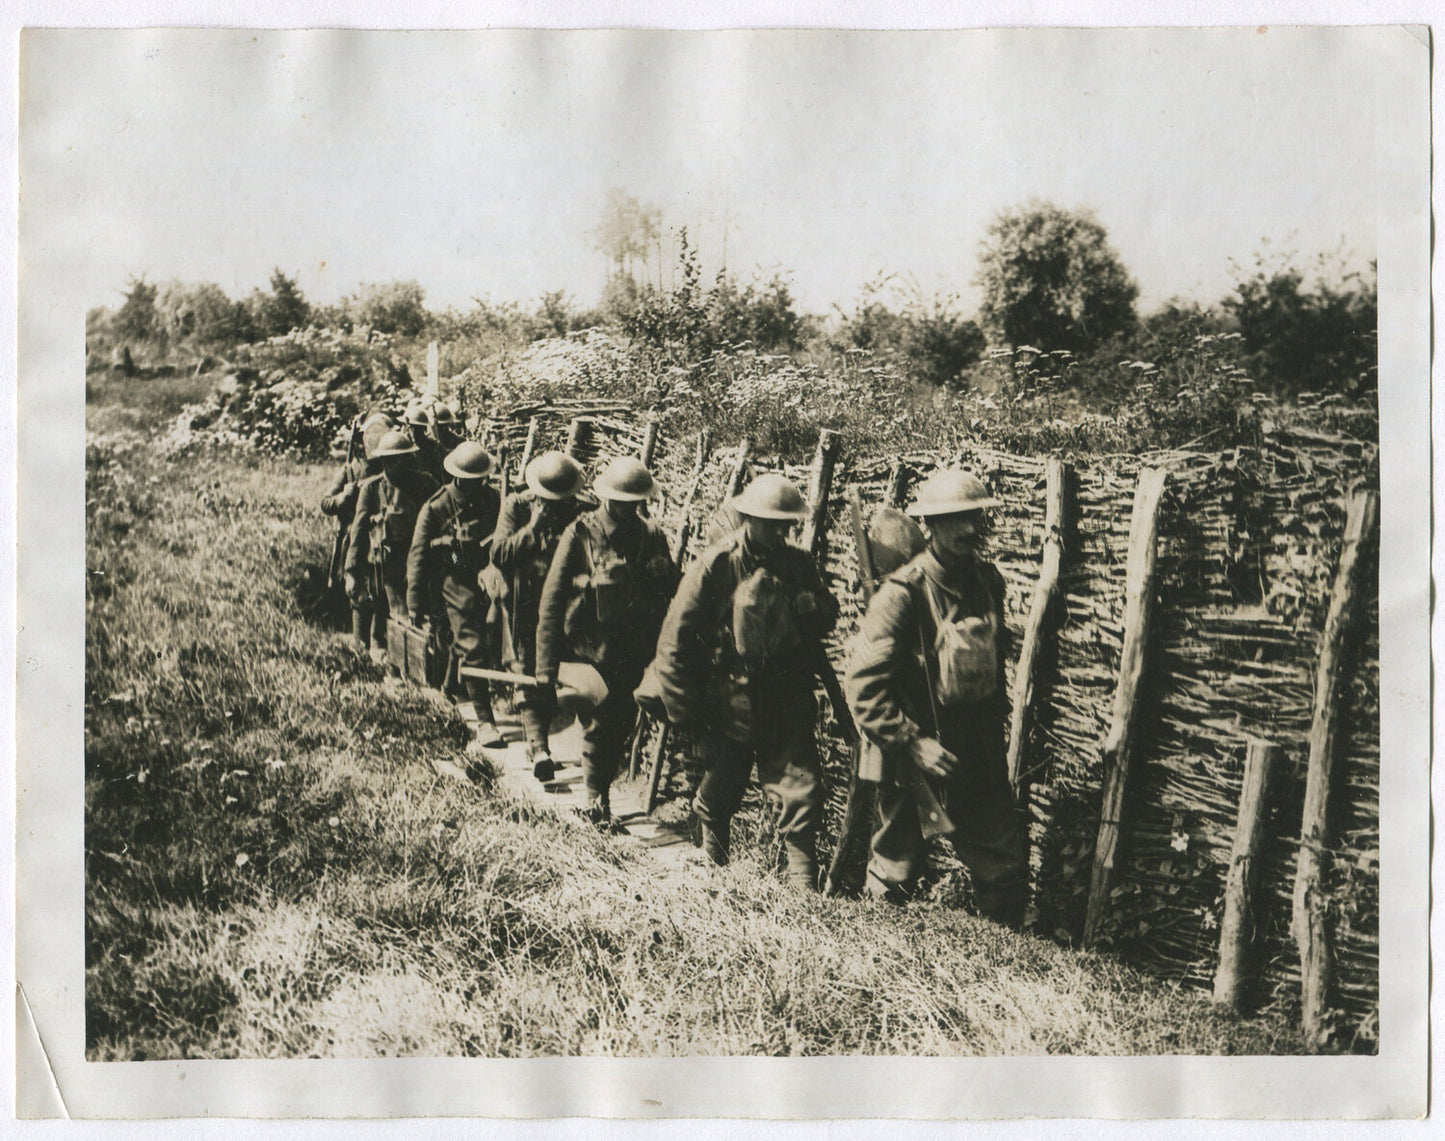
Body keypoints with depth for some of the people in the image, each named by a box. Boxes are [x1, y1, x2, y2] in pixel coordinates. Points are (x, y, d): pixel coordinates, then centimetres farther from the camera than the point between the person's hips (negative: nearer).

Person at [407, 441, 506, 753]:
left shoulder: (495, 499, 2)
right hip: (460, 587, -3)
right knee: (472, 652, -8)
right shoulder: (436, 508, -8)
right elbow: (418, 556, -3)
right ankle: (485, 724, -5)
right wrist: (415, 601, -4)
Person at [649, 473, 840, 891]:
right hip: (730, 703, -2)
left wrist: (810, 608, -13)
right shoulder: (716, 565, -9)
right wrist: (684, 705, -4)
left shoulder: (798, 563, 4)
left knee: (802, 788, -4)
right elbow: (676, 637, -6)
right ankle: (713, 865, 35)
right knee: (721, 790, 12)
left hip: (788, 702, 2)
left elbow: (827, 617, 12)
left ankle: (803, 880, 9)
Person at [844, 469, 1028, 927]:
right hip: (919, 750, -5)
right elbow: (863, 685, -21)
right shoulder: (904, 592, -18)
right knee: (896, 873, 10)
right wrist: (912, 743, -23)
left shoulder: (988, 580, 3)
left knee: (1006, 867, 9)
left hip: (981, 750, 6)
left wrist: (995, 713, 15)